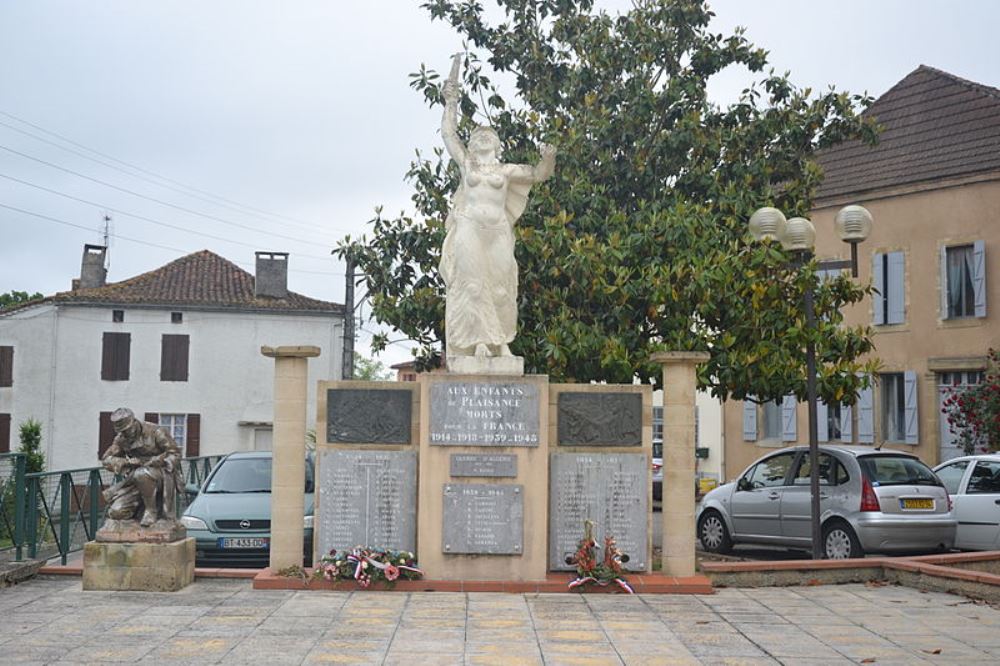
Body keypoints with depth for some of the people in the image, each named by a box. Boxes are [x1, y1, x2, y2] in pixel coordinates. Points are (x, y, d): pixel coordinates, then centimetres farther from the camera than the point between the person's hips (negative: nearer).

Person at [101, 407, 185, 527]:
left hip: (163, 477, -5)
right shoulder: (121, 439, 6)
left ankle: (151, 510, -20)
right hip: (137, 482, 5)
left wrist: (152, 461, -22)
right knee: (116, 512, -13)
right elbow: (107, 459, 3)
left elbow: (175, 453, -10)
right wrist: (128, 462, -15)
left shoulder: (153, 431, -10)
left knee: (142, 474, -40)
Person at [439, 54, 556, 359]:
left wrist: (547, 159, -4)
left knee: (499, 286, -2)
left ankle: (500, 341, 4)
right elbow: (448, 133, 10)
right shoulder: (466, 162, 14)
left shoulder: (506, 170, 17)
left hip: (497, 233, 2)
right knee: (472, 283, -7)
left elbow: (538, 174, 16)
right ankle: (479, 341, -6)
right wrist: (451, 101, 5)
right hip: (469, 230, -2)